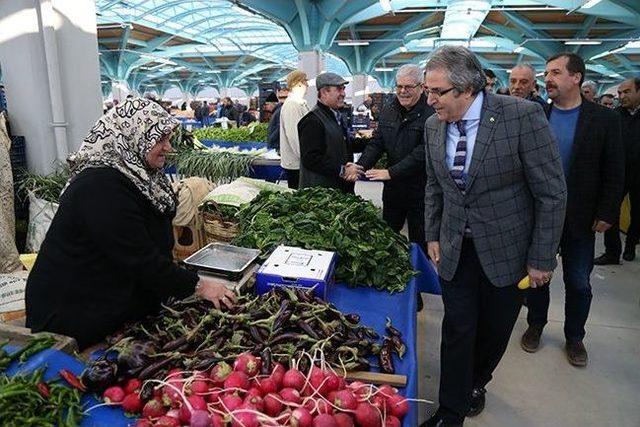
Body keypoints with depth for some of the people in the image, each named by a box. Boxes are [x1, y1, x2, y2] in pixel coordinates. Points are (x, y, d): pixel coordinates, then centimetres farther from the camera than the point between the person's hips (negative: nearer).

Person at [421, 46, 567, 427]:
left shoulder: (522, 116, -18)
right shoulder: (434, 126, -2)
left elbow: (552, 192, -14)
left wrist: (542, 258, -12)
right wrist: (433, 235, 10)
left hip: (507, 248, -2)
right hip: (456, 249, 3)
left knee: (494, 331, 14)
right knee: (458, 329, 6)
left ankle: (476, 383, 43)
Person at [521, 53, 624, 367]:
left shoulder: (604, 119, -5)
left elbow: (614, 173, -4)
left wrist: (607, 213, -7)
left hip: (580, 219, -1)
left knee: (578, 282, 12)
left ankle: (574, 336, 32)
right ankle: (536, 325, 35)